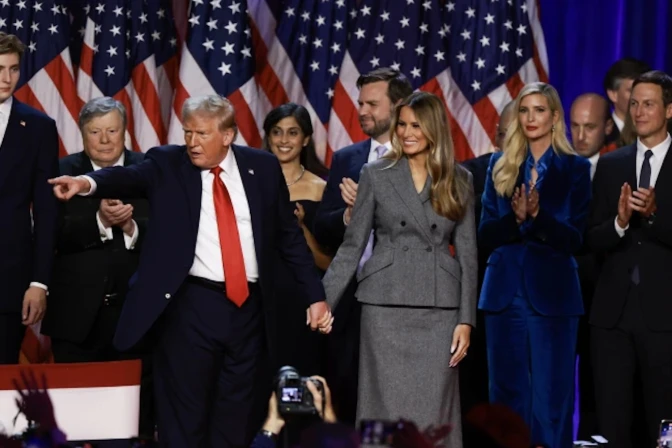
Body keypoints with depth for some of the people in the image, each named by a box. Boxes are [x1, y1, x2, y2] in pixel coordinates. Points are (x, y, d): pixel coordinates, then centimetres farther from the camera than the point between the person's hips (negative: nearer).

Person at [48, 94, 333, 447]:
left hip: (248, 306, 2)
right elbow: (130, 177, -19)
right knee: (184, 417, 0)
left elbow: (290, 236, 11)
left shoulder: (262, 167, 7)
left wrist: (314, 295, 8)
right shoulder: (167, 164, 0)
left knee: (235, 418, 10)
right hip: (190, 306, -2)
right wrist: (88, 182, -40)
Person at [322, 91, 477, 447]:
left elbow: (467, 253, 7)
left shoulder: (458, 180, 8)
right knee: (387, 408, -2)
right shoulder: (376, 175, 5)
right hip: (386, 307, -1)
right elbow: (352, 246, 5)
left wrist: (466, 319, 0)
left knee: (434, 411, 0)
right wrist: (324, 301, -3)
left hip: (439, 309, 1)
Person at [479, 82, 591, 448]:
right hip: (505, 292, 3)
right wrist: (515, 218, -15)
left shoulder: (575, 169, 2)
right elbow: (485, 233, 4)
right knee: (507, 391, 7)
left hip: (552, 293, -3)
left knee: (550, 395, -2)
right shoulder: (500, 165, 9)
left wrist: (538, 215, -20)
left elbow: (576, 239, -5)